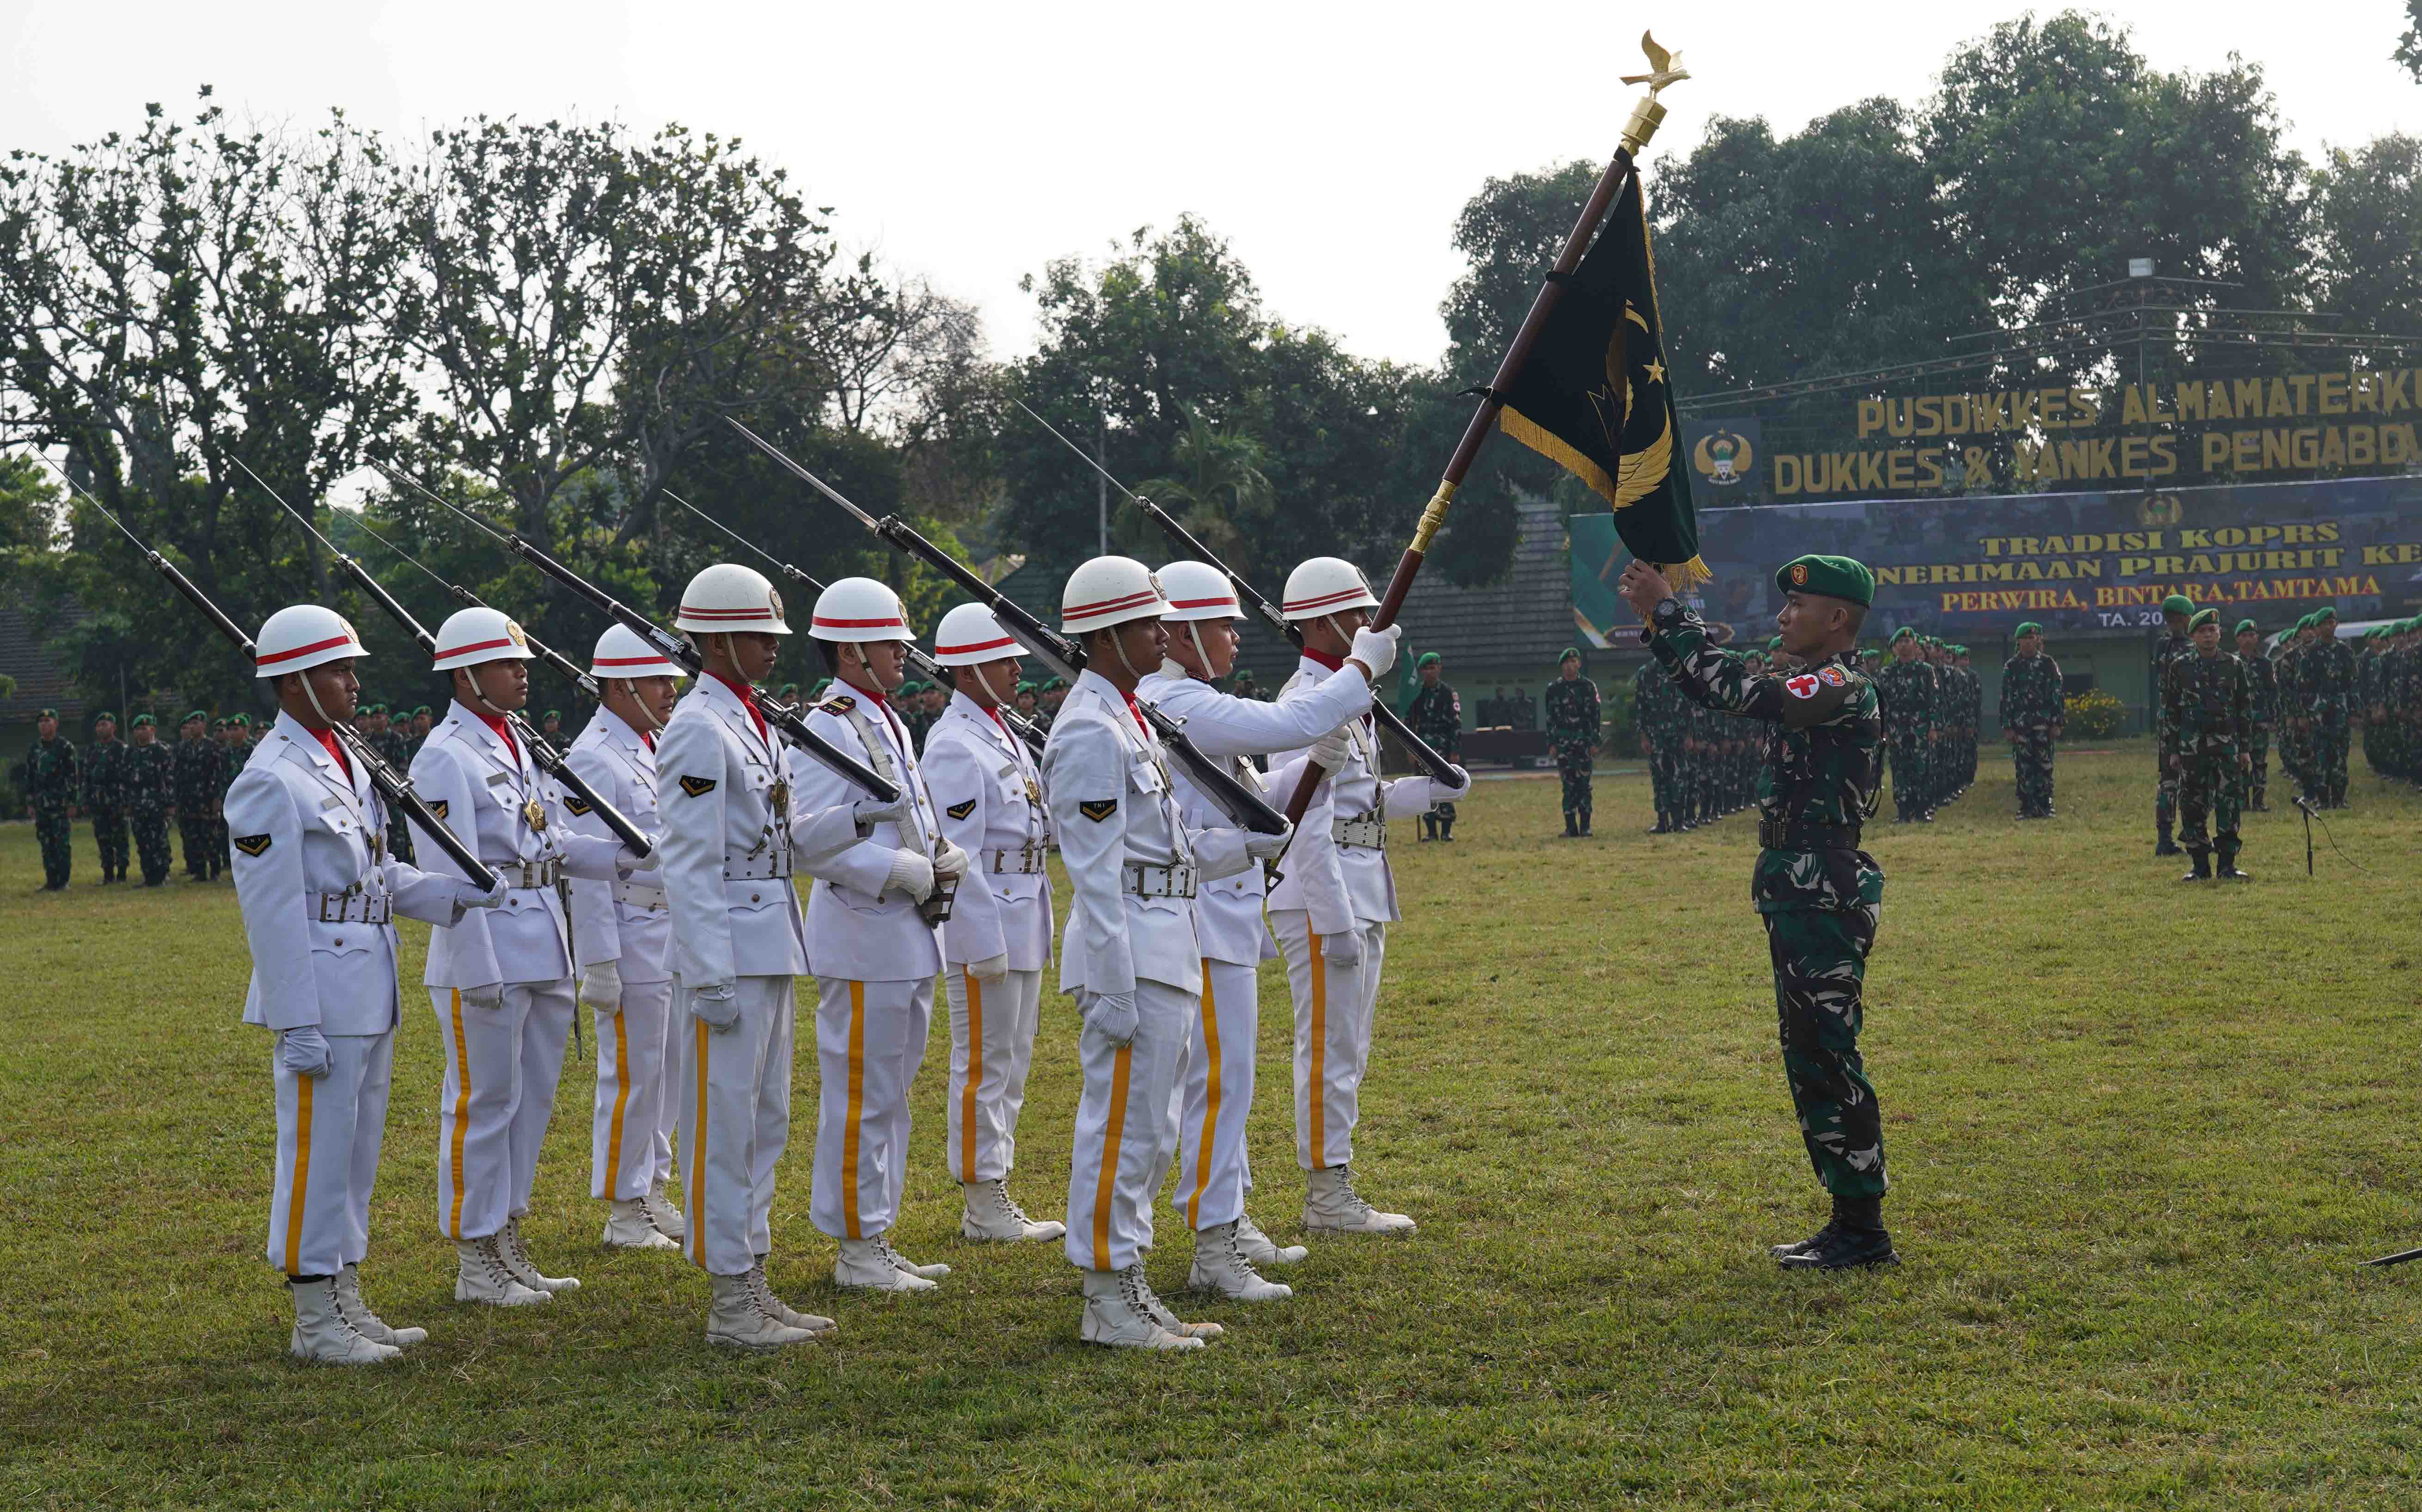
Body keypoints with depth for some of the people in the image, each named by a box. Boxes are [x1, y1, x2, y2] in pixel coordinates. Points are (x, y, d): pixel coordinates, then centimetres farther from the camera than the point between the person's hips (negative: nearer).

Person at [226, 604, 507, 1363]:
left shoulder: (344, 762, 14)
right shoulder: (270, 780, -15)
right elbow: (271, 910, -17)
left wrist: (455, 895, 6)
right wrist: (298, 1023, -19)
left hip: (368, 990, 9)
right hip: (320, 993, -9)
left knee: (356, 1151, 15)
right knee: (318, 1150, -2)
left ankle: (348, 1304, 25)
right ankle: (314, 1320, 7)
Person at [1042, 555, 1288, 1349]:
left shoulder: (1128, 720, 16)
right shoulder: (1091, 731, -15)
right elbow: (1095, 872, -19)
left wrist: (1252, 845, 7)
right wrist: (1114, 990, -22)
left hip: (1165, 945, 10)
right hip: (1132, 953, -10)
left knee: (1146, 1131, 15)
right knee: (1122, 1127, -4)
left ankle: (1131, 1291, 23)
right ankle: (1107, 1303, 3)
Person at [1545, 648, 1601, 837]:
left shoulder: (1588, 686, 5)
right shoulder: (1554, 689, 6)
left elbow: (1595, 716, 4)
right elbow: (1550, 718, 6)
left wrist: (1595, 743, -2)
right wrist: (1551, 744, 0)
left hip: (1585, 740, 0)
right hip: (1563, 742, 0)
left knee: (1584, 784, -1)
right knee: (1569, 784, -4)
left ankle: (1585, 827, 3)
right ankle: (1571, 827, -3)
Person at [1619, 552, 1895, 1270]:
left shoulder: (1843, 690, -15)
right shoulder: (1811, 689, 16)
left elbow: (1737, 692, -24)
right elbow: (1719, 693, 20)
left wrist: (1668, 613, -18)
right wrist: (1660, 625, 10)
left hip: (1824, 898, -10)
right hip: (1800, 895, 10)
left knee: (1829, 1059, -7)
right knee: (1810, 1059, 14)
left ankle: (1864, 1231, -1)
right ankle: (1849, 1221, 20)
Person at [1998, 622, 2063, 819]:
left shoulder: (2048, 665, 6)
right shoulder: (2011, 667, 8)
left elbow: (2057, 695, 5)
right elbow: (2006, 698, 5)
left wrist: (2056, 723, -2)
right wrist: (2007, 727, -1)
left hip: (2043, 724, -1)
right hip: (2019, 725, 1)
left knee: (2045, 766, -2)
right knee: (2023, 767, 0)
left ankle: (2045, 807, 2)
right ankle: (2027, 808, 4)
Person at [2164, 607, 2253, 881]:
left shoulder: (2234, 666, 7)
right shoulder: (2179, 667, 5)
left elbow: (2245, 709, 10)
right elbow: (2170, 710, 7)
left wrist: (2245, 749, 5)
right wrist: (2172, 751, 2)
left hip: (2226, 745, 0)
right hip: (2191, 746, 0)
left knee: (2228, 805, -4)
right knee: (2192, 807, 0)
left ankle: (2228, 865, 2)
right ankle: (2200, 866, 8)